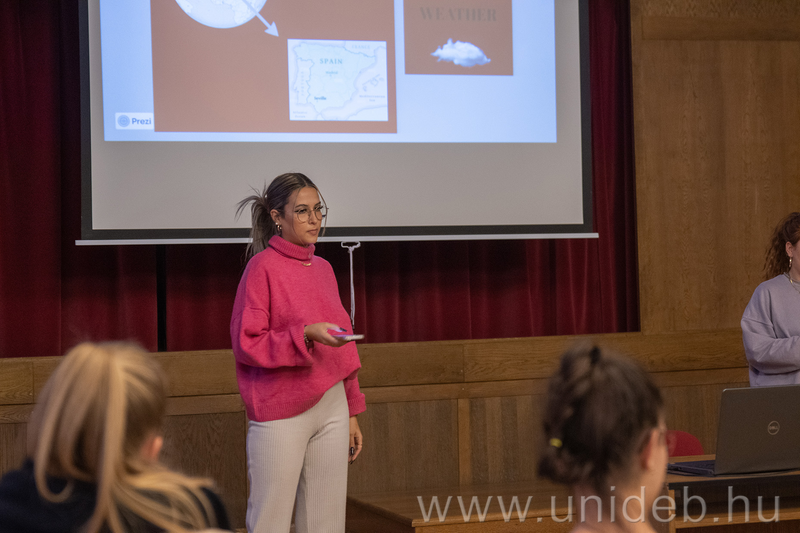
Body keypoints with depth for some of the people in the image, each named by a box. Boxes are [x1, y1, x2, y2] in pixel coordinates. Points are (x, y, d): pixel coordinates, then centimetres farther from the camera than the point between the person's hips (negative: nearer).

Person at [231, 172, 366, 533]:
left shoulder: (323, 269, 13)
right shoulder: (263, 266, -6)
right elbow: (246, 343, -10)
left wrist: (351, 412, 17)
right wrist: (305, 334, -22)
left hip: (332, 408, 6)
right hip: (280, 413, -6)